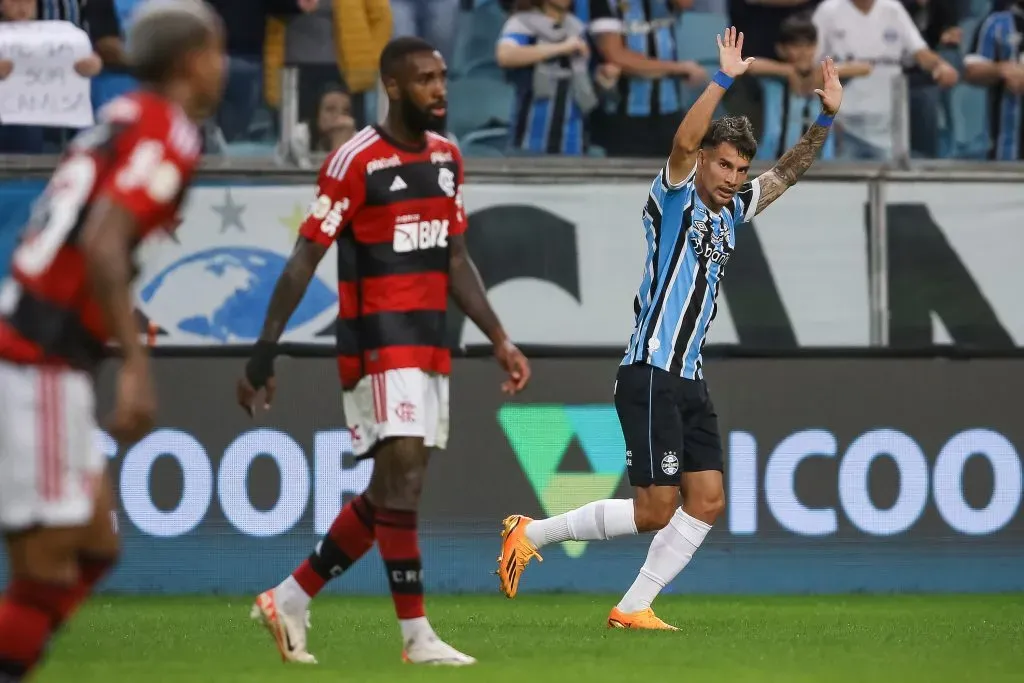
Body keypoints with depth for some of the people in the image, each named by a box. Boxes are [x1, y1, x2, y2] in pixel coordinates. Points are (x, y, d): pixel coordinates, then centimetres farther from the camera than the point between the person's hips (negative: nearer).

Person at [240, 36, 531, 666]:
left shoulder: (447, 157, 12)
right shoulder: (357, 160, -11)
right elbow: (304, 259, -10)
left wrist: (500, 341, 12)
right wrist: (265, 350, -13)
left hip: (431, 345, 8)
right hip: (379, 342, -8)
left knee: (389, 494, 8)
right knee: (404, 477, -12)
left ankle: (289, 601, 20)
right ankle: (418, 637, -8)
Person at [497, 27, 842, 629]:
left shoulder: (731, 212, 15)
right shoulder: (676, 201, -7)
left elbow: (788, 172, 22)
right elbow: (684, 143, -25)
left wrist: (827, 118, 10)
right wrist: (725, 80, -29)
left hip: (690, 381, 8)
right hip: (652, 375, -8)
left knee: (707, 501, 0)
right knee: (656, 510, -9)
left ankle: (633, 609, 5)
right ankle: (531, 533, 4)